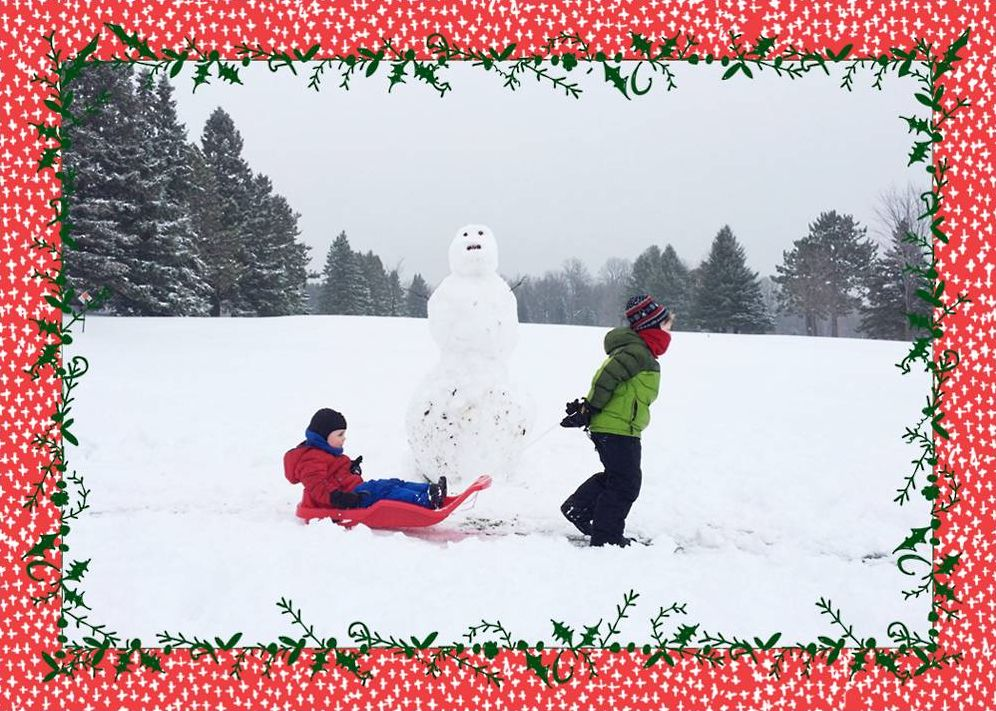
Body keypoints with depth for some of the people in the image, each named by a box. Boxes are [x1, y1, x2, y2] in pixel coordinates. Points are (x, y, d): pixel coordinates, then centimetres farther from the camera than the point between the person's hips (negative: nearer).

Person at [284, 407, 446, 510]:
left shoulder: (324, 452, 24)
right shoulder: (312, 459, -13)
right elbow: (317, 487, -25)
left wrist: (352, 468, 16)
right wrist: (337, 497, -39)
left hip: (354, 490, 11)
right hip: (349, 498, -11)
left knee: (393, 484, -1)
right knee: (384, 490, -24)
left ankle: (430, 490, -12)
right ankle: (426, 501, -34)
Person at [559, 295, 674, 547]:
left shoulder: (636, 350, 17)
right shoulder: (638, 352, -16)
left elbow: (606, 381, 18)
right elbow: (605, 378, -22)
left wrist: (587, 408, 15)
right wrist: (589, 410, -16)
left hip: (606, 427, 10)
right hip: (618, 429, -10)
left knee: (615, 476, 22)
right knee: (625, 484, -2)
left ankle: (577, 508, 28)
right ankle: (606, 537, 5)